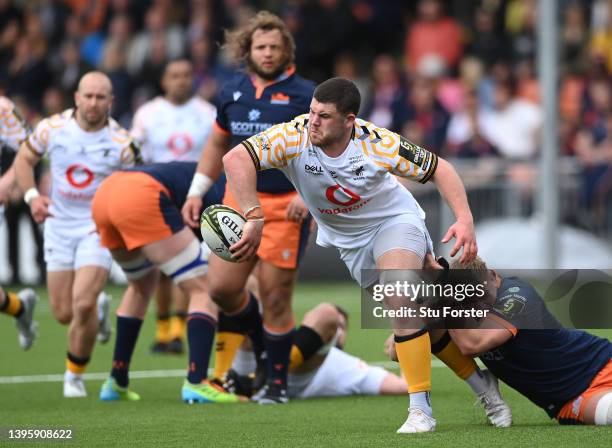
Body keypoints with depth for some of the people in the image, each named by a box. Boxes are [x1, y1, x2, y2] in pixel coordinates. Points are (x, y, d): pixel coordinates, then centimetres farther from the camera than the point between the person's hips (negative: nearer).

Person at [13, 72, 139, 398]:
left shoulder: (121, 143, -12)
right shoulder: (52, 128, -8)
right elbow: (24, 159, 7)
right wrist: (31, 195, -9)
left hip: (98, 227, -3)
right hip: (59, 226, 3)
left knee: (84, 304, -19)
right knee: (64, 314, 5)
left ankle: (75, 375, 3)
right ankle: (99, 309, 42)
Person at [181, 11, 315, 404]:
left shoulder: (303, 94, -5)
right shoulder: (233, 91, 11)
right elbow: (217, 145, 22)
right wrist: (197, 192, 15)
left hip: (285, 208, -5)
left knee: (275, 298, -4)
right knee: (222, 287, -1)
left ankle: (277, 383, 9)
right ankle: (257, 340, 28)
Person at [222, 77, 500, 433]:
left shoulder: (378, 144, -28)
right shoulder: (293, 137, -28)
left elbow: (439, 169, -15)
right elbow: (236, 159, -40)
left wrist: (465, 220, -27)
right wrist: (255, 219, -48)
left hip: (394, 220, -3)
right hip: (347, 241, 3)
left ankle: (421, 410, -23)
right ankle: (484, 387, 25)